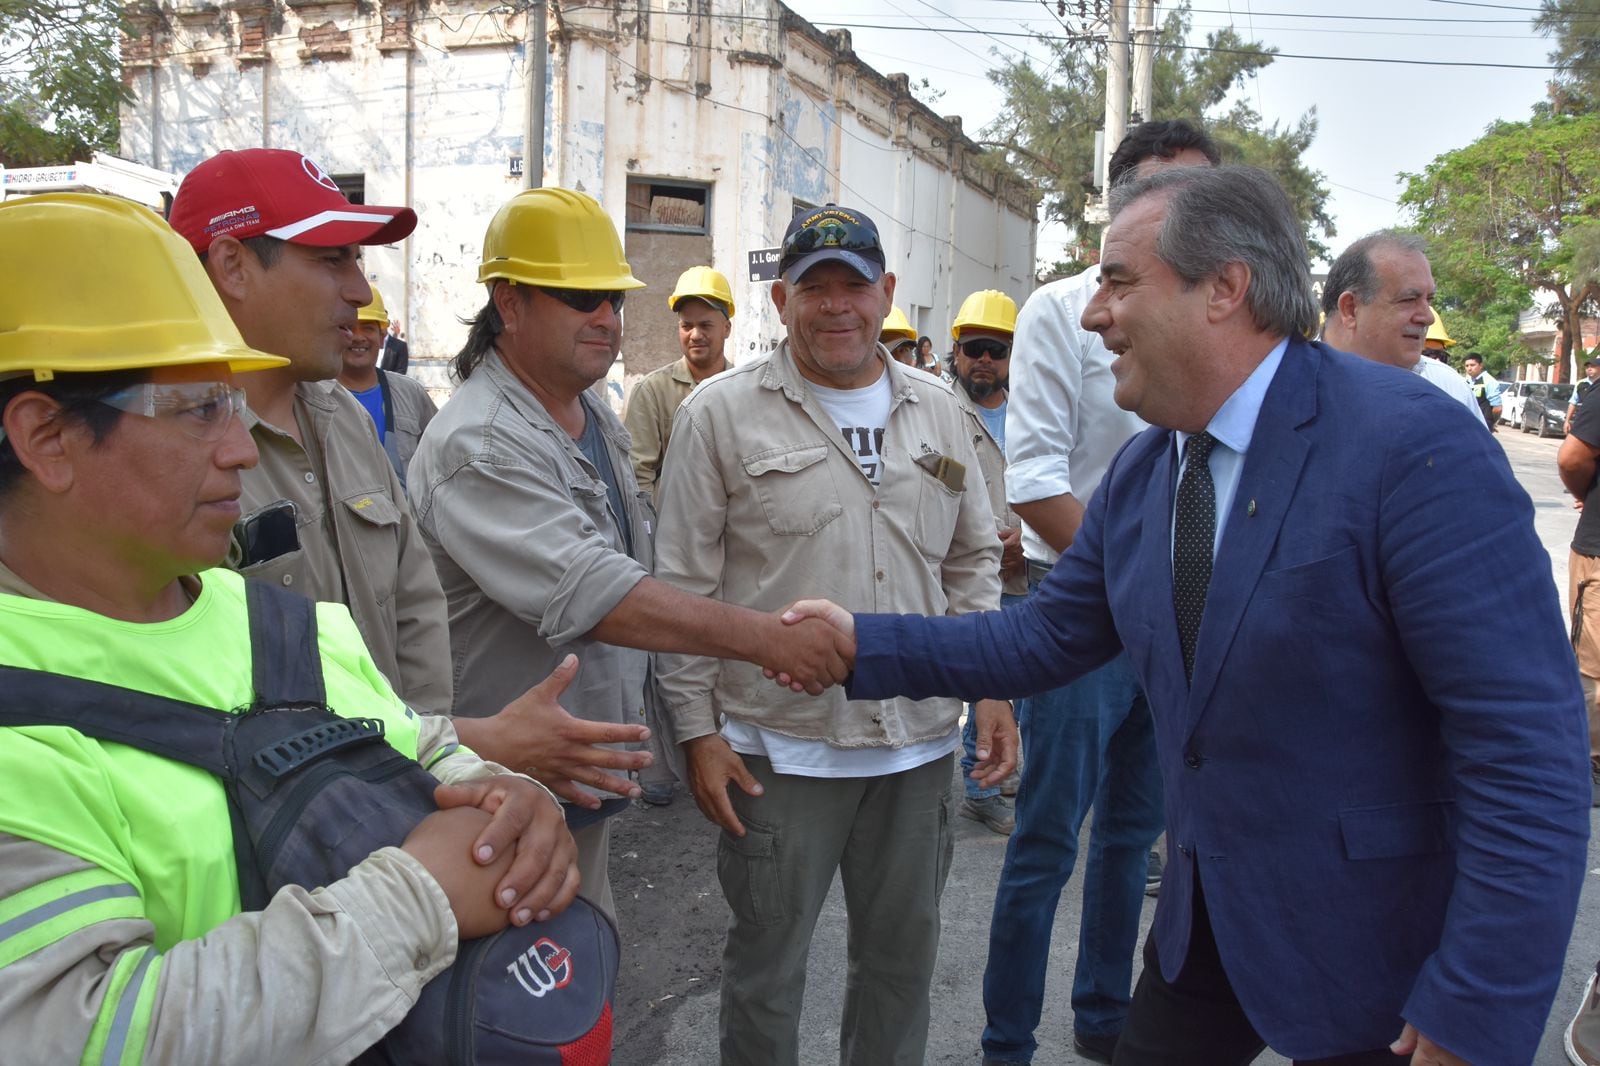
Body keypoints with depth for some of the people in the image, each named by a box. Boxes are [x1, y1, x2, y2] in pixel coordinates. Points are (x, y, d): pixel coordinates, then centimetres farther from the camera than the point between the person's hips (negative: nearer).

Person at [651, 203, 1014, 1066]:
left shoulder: (935, 410, 9)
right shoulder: (722, 413, -4)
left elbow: (974, 563, 14)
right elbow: (682, 588, -4)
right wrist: (697, 730, -7)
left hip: (920, 740, 4)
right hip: (780, 745, -3)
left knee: (903, 955, 18)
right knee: (767, 961, 12)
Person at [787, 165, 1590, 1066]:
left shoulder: (1414, 446, -22)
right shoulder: (1137, 475, 1)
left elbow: (1529, 747, -23)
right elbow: (1044, 638, 8)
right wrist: (867, 644, 0)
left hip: (1372, 959, -6)